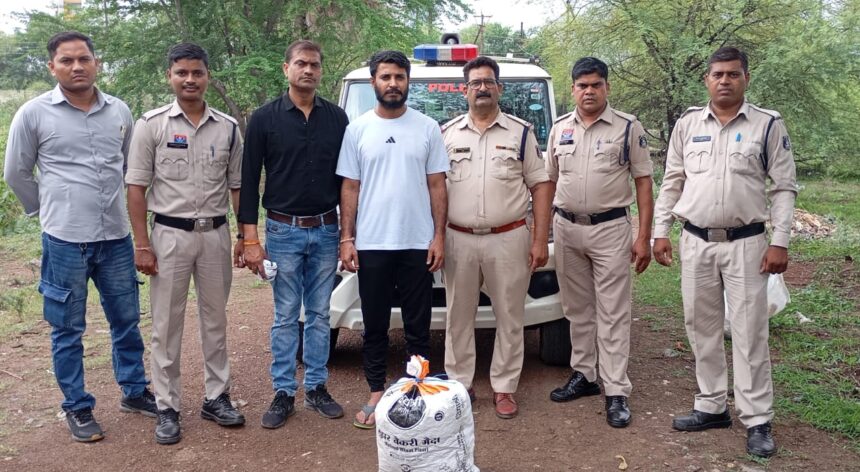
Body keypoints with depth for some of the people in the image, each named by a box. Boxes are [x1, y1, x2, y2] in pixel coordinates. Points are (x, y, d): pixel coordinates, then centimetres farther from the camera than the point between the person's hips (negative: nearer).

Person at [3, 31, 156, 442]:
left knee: (127, 320, 14)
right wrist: (48, 212, 10)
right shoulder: (34, 113, -5)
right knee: (68, 329, 7)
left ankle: (134, 392, 30)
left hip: (116, 237, 4)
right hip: (64, 241, -3)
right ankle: (77, 408, 22)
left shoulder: (119, 111, 5)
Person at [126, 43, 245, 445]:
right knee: (167, 325, 5)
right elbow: (137, 187, -4)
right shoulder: (152, 124, -3)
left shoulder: (228, 128, 4)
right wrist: (142, 244, -9)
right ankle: (167, 408, 15)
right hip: (170, 234, -2)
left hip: (215, 234, 3)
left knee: (215, 320, 12)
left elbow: (237, 186, 9)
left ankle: (217, 397, 24)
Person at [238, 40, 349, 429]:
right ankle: (284, 393, 17)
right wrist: (251, 240, -8)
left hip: (326, 230, 2)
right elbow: (249, 181, -3)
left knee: (320, 314, 10)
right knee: (286, 316, 5)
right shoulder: (265, 118, -2)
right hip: (283, 231, -2)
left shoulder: (336, 118, 5)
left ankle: (316, 388, 23)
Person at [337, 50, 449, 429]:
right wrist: (346, 238, -3)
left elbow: (437, 185, 3)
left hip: (418, 243, 0)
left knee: (418, 325, 9)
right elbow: (349, 187, 3)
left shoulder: (427, 128, 3)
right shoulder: (358, 129, 4)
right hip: (372, 244, 0)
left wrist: (439, 235, -3)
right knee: (375, 325, 10)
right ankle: (376, 393, 22)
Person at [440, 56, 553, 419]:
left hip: (508, 239, -1)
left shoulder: (521, 132, 3)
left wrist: (540, 239, -5)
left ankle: (504, 387, 20)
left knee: (509, 316, 6)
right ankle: (459, 382, 24)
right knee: (459, 316, 10)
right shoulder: (447, 134, 7)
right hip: (458, 240, 1)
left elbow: (541, 185, 2)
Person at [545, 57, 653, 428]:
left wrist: (644, 237, -9)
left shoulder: (628, 128, -2)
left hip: (610, 229, -4)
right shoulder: (559, 129, 9)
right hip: (566, 228, 4)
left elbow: (643, 182, -3)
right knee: (577, 309, 13)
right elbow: (548, 180, 15)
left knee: (613, 313, -2)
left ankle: (616, 392, 2)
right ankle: (583, 376, 26)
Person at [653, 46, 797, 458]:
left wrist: (779, 242, -9)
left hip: (745, 243, -3)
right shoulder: (687, 124, 7)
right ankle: (712, 407, 24)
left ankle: (757, 420, 8)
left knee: (749, 332, -1)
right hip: (695, 242, 3)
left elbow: (784, 188, -2)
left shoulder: (768, 125, -1)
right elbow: (672, 182, 10)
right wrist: (660, 231, 4)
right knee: (701, 327, 10)